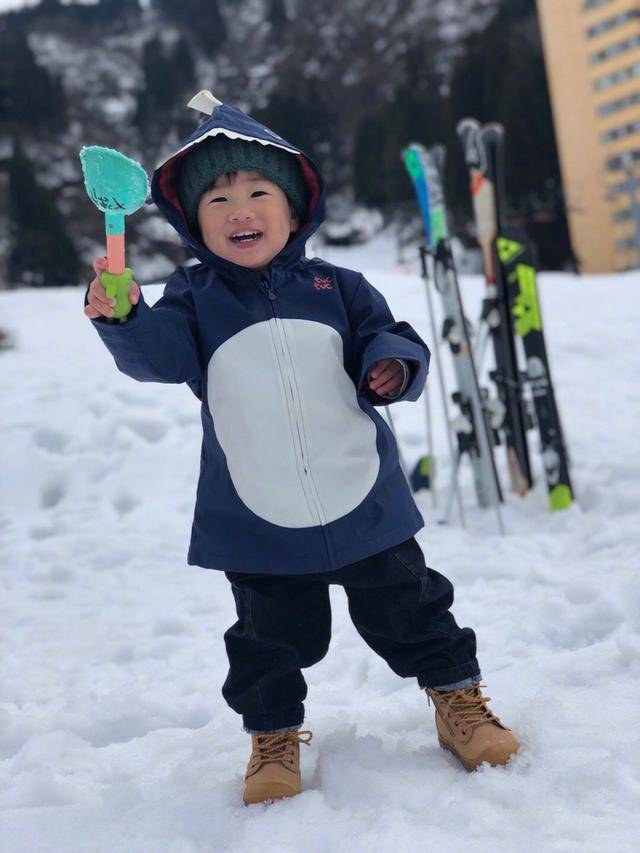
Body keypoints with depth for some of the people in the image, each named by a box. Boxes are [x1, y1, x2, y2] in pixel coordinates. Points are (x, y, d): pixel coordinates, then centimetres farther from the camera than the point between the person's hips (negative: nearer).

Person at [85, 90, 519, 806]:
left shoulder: (335, 288, 1)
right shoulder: (193, 299, -2)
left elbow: (386, 337, 6)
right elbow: (157, 355, -18)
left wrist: (393, 364, -17)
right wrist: (124, 319, -39)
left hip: (363, 503, 1)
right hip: (258, 526, 0)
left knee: (406, 608, 15)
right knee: (271, 637, 14)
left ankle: (458, 699, 37)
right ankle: (273, 733, 36)